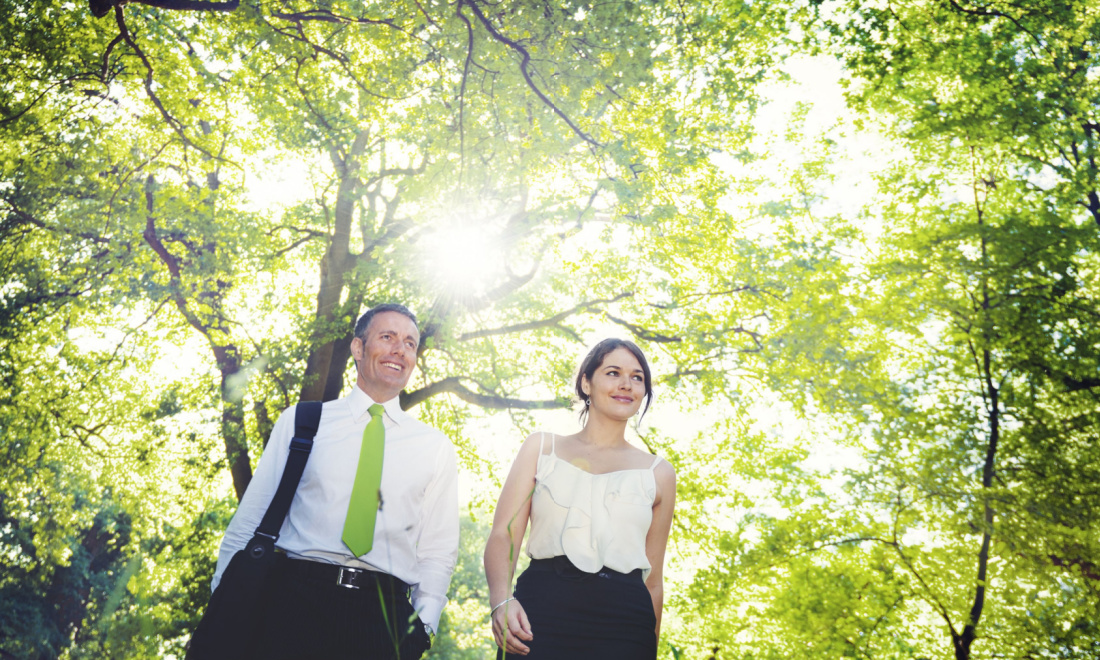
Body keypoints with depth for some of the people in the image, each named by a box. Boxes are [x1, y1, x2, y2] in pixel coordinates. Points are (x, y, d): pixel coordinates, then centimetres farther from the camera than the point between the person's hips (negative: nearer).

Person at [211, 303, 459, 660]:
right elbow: (250, 520, 9)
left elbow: (438, 550, 10)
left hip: (383, 615, 1)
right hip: (293, 600, 0)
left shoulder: (436, 448, 11)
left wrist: (423, 624, -3)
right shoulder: (300, 422, 9)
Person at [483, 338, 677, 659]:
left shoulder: (659, 473, 11)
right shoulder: (541, 447, 10)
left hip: (623, 625, 1)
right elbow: (503, 534, 1)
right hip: (540, 612, -1)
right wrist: (501, 602, -16)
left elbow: (653, 579, 13)